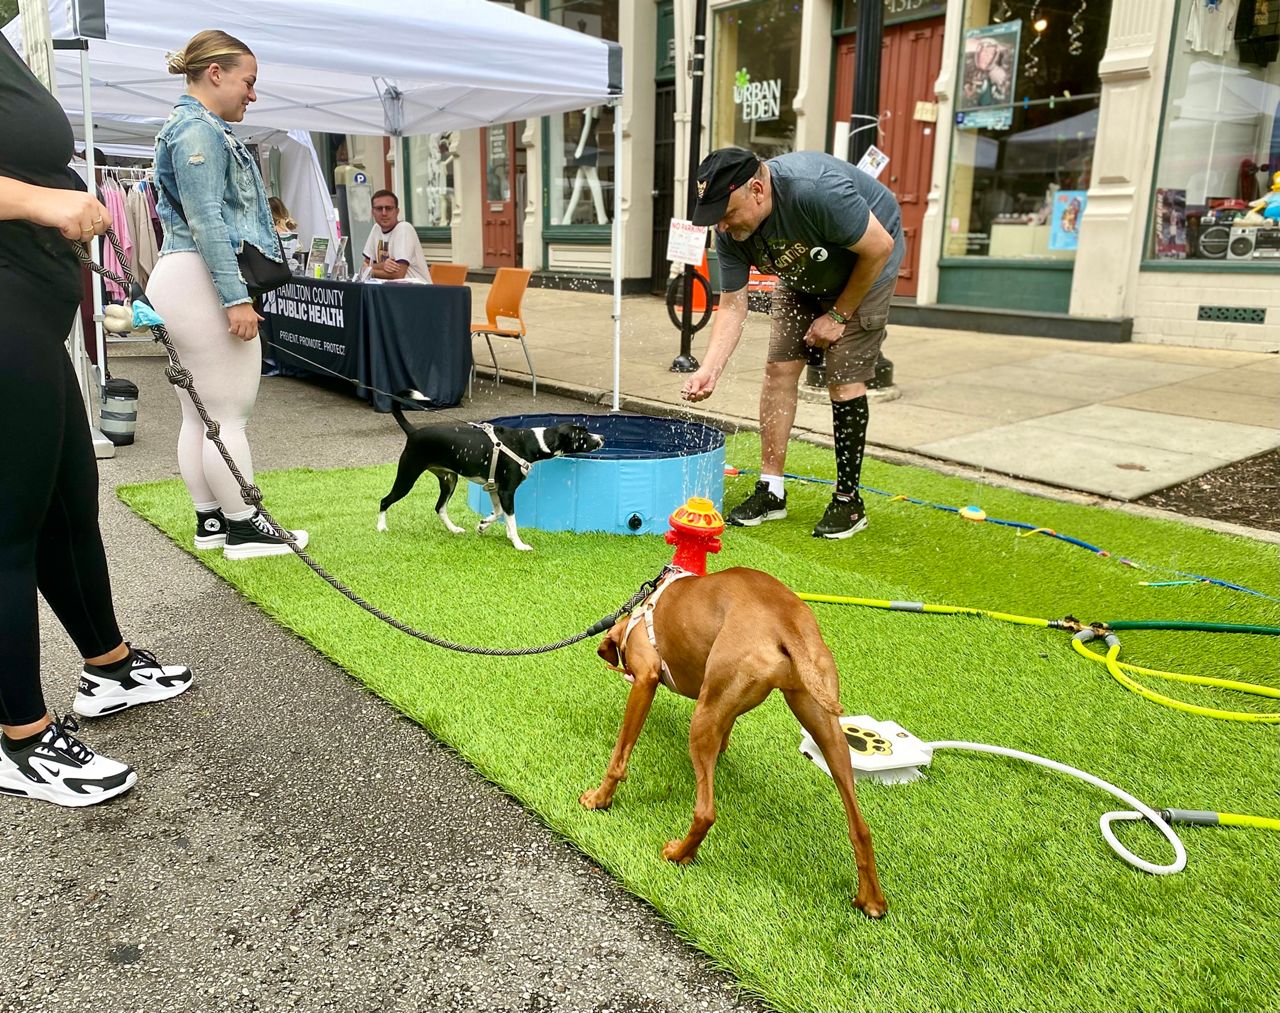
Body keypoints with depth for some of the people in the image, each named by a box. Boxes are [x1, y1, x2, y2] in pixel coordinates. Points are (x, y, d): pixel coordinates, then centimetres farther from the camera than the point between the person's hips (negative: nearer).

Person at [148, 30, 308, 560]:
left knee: (200, 415, 12)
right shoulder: (199, 129, -10)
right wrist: (237, 298, -22)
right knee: (229, 414, -6)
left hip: (183, 279, 11)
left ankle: (210, 519, 19)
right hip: (205, 280, -11)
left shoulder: (197, 128, 23)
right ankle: (242, 528, 1)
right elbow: (206, 222, -19)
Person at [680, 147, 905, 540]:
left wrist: (837, 316, -18)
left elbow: (880, 248, -26)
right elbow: (732, 307, -13)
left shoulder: (817, 190, -39)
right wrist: (708, 371, -27)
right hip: (802, 276, 6)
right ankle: (771, 491, 7)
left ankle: (848, 500, 0)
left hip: (865, 268, -5)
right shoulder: (731, 231, -20)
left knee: (844, 380, -12)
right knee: (779, 368, -3)